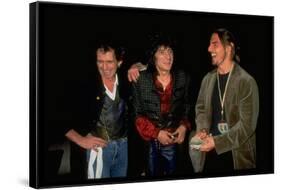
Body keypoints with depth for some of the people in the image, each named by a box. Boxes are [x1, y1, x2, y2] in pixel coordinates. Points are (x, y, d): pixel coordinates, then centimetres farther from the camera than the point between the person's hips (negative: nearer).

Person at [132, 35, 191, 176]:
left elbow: (186, 108, 9)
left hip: (174, 140, 2)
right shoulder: (141, 79, -8)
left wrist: (184, 126, -7)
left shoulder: (182, 78, 1)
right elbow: (137, 114, -6)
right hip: (149, 142, -2)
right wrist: (156, 133, -13)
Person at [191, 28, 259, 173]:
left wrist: (217, 142, -19)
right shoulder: (208, 79, 7)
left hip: (236, 154, -5)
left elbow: (247, 124, -15)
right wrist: (201, 129, -5)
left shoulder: (246, 81, -11)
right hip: (210, 152, 5)